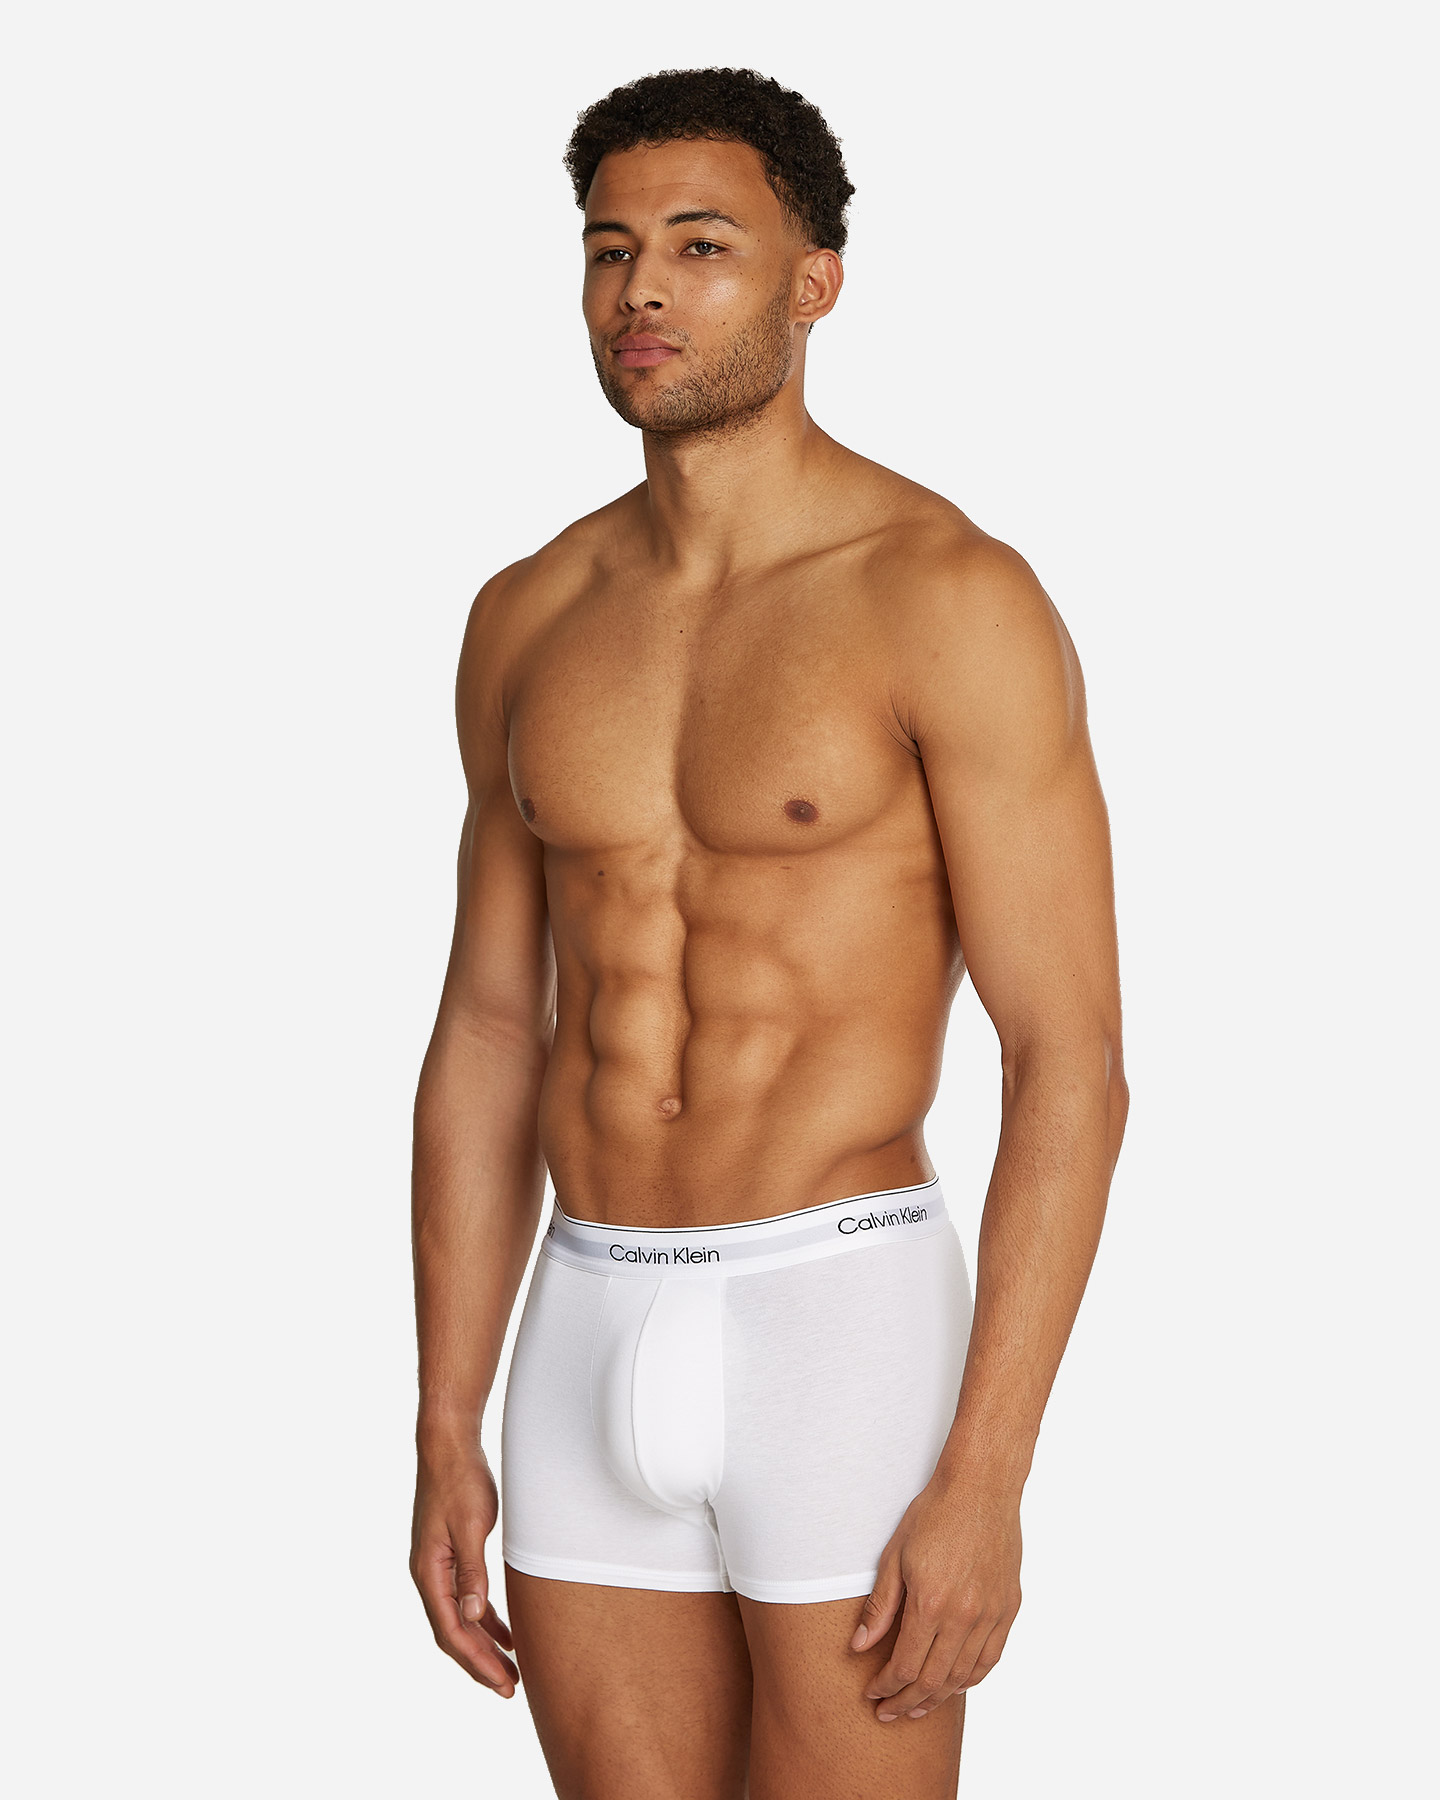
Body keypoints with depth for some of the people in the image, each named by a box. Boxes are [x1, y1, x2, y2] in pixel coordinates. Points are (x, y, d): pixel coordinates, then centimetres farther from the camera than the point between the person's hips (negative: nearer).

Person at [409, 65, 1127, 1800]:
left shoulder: (951, 598, -10)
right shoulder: (530, 619, 9)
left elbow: (1071, 1064, -12)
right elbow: (487, 1034, 14)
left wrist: (984, 1481, -17)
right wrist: (446, 1436, 10)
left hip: (846, 1332, -5)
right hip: (595, 1339, 6)